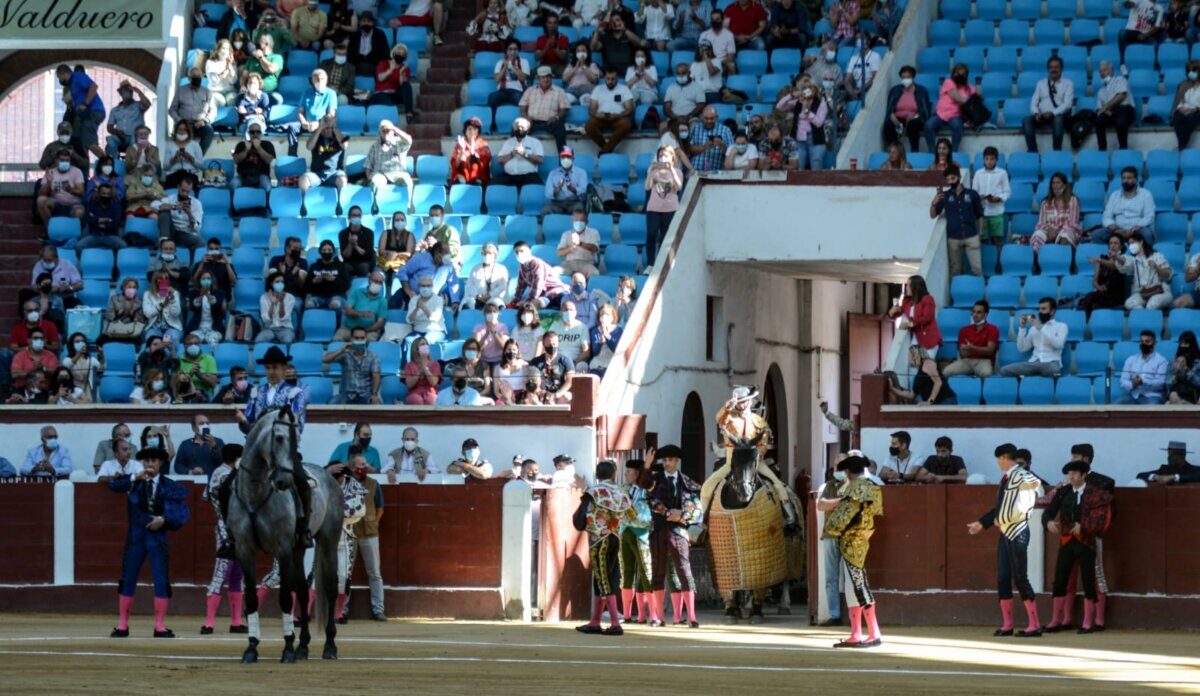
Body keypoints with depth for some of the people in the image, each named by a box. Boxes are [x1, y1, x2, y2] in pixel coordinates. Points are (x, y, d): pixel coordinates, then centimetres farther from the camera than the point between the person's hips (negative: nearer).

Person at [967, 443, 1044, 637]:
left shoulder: (1020, 477, -12)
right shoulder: (1006, 479, 14)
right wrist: (982, 523, 27)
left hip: (1017, 532, -9)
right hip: (1006, 532, 9)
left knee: (1020, 578, -8)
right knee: (1003, 578, 9)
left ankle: (1034, 625, -4)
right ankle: (1007, 625, 14)